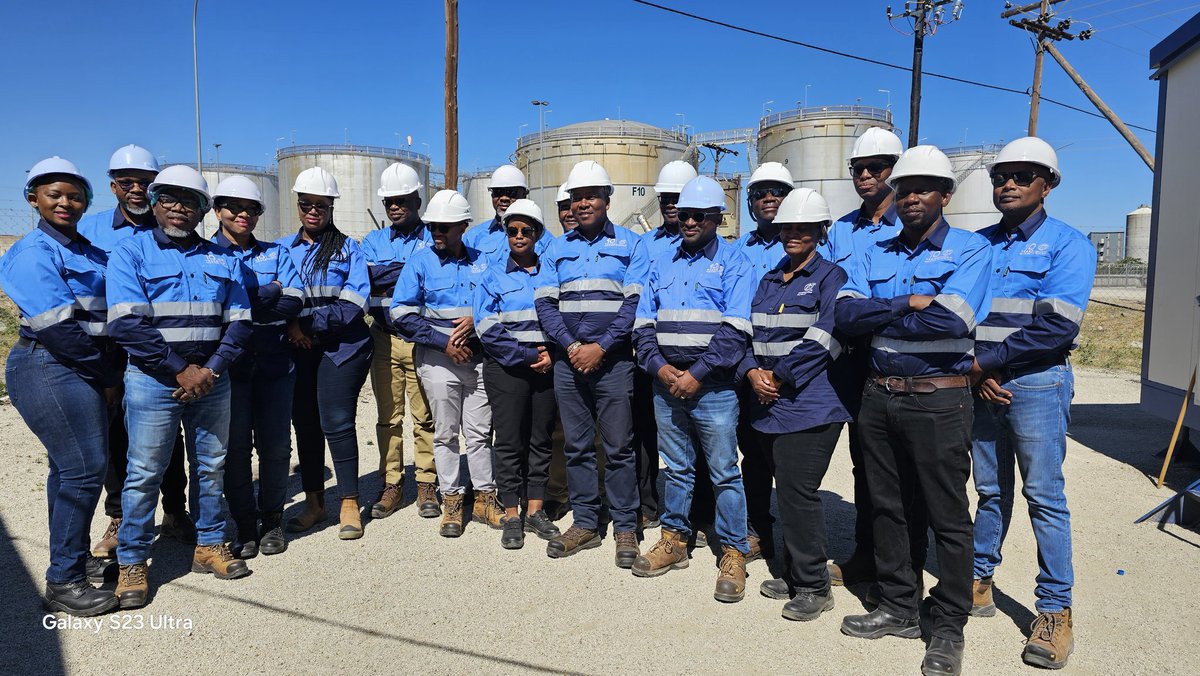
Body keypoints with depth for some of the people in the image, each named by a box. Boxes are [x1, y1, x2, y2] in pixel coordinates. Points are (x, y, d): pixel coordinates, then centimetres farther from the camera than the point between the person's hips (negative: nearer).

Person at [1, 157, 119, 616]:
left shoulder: (85, 251, 15)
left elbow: (101, 315, 15)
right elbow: (55, 326, -17)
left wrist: (107, 373, 4)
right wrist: (105, 376, -11)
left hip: (79, 370, 8)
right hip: (50, 371, -8)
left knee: (68, 466, 16)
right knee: (84, 467, -8)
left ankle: (70, 558, 29)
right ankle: (63, 583, 2)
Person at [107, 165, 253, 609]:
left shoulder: (222, 259, 11)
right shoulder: (130, 253, 0)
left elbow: (238, 322, 5)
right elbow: (127, 324, -10)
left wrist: (211, 370, -9)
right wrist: (181, 370, -14)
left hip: (211, 380, 4)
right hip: (153, 381, -3)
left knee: (212, 466, 11)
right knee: (144, 472, 1)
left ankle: (210, 545, 26)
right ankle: (132, 561, 16)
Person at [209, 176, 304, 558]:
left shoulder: (275, 254, 12)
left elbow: (294, 302, -4)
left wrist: (240, 309, -12)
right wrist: (268, 293, -10)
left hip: (273, 361, 2)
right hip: (228, 364, -2)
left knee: (275, 444, 5)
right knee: (235, 445, 2)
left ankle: (272, 520, 21)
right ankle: (244, 525, 16)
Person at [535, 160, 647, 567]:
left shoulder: (630, 246, 4)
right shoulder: (556, 250, 13)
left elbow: (634, 303, -6)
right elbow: (544, 303, 4)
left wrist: (599, 347, -14)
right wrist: (571, 346, -10)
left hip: (612, 361, -3)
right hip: (568, 361, 3)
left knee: (619, 446, 1)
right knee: (576, 446, 9)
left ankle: (625, 528, 12)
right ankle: (585, 524, 21)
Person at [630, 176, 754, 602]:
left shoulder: (733, 263, -1)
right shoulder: (662, 265, 14)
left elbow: (735, 330, -11)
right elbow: (643, 323, 9)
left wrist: (697, 375, -15)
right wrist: (659, 367, -7)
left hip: (713, 387, -4)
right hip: (666, 385, 5)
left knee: (724, 472, 2)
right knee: (675, 467, 14)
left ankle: (733, 553, 14)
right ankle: (674, 540, 27)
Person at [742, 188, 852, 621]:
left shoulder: (831, 277, -3)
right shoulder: (768, 281, 18)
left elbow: (822, 339, -14)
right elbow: (752, 333, 13)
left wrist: (780, 377, -13)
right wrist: (753, 372, -5)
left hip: (810, 403, -6)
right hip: (770, 404, 6)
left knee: (797, 491, -6)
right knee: (788, 491, 13)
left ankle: (813, 586, 9)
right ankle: (794, 574, 27)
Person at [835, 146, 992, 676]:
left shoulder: (971, 249, -4)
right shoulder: (877, 253, 11)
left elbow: (949, 319, -21)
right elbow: (845, 315, -4)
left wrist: (878, 314, -9)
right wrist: (909, 304, -15)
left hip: (938, 399, -5)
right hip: (879, 395, 5)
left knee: (948, 517, 6)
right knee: (887, 507, 14)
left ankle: (948, 629, 21)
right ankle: (898, 608, 30)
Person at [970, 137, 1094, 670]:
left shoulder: (1067, 243, -3)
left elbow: (1058, 325, -15)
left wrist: (989, 361, -13)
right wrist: (975, 372, -6)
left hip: (1035, 383, -4)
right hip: (981, 384, 5)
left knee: (1044, 496, 1)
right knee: (990, 490, 13)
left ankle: (1055, 610, 12)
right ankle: (978, 583, 25)